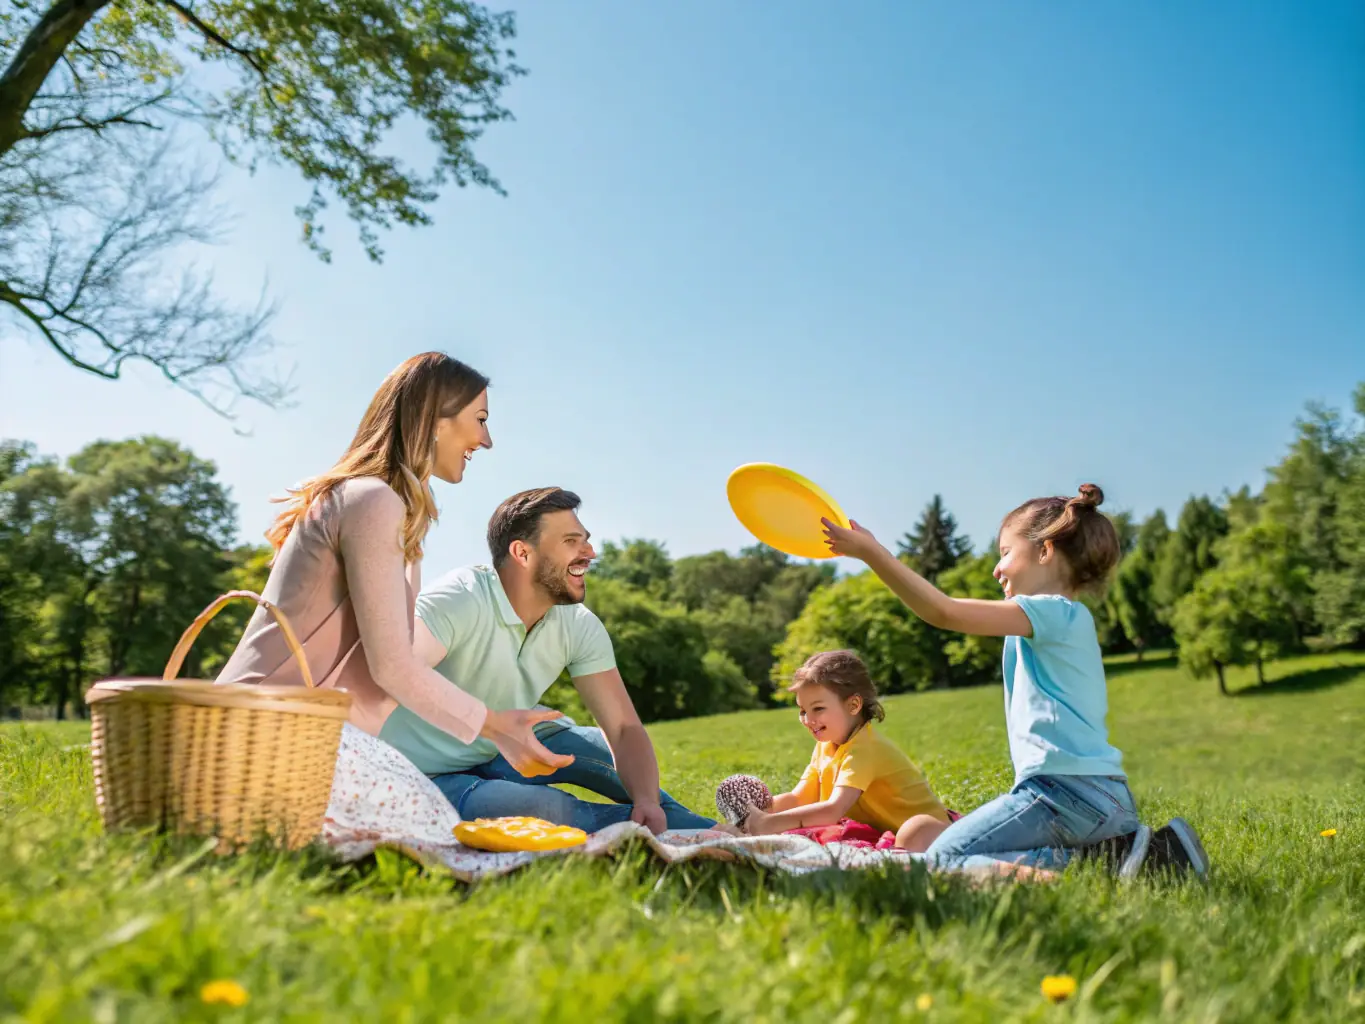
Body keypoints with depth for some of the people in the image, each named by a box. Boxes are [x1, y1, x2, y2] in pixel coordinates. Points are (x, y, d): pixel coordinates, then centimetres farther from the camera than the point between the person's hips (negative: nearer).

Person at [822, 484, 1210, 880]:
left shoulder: (1052, 611, -11)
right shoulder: (1068, 619, 20)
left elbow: (944, 612, -17)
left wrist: (870, 551, -15)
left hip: (1064, 789, -10)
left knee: (942, 859, -11)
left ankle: (1109, 853, -14)